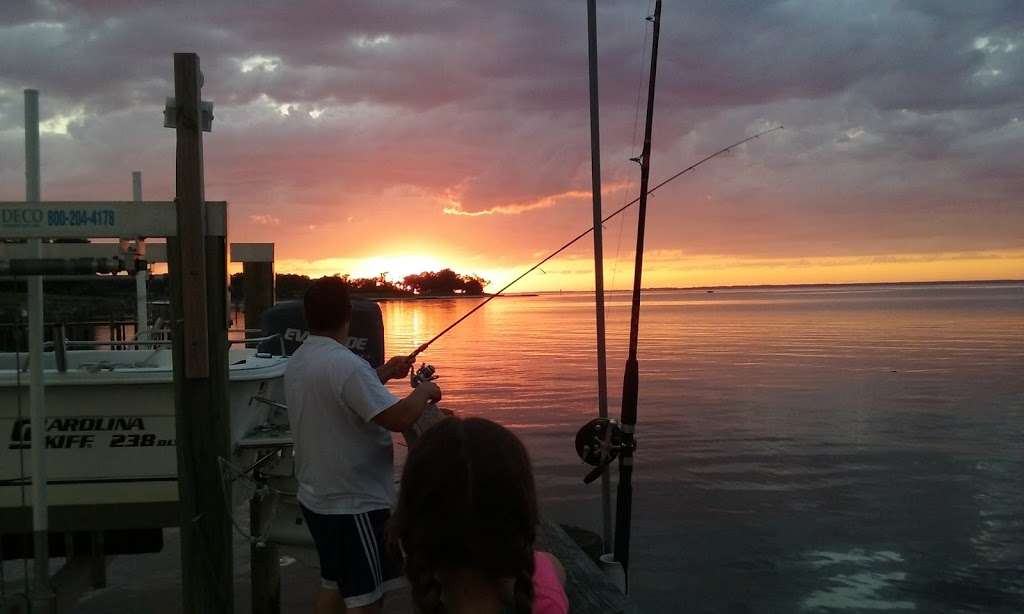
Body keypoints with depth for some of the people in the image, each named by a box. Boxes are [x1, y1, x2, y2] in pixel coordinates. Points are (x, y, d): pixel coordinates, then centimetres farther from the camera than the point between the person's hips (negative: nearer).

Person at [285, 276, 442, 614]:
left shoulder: (298, 361, 5)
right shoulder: (346, 363, -24)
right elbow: (399, 418, -28)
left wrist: (384, 372, 21)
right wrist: (424, 391, -10)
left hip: (317, 498, 9)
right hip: (355, 503, -9)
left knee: (333, 584, 21)